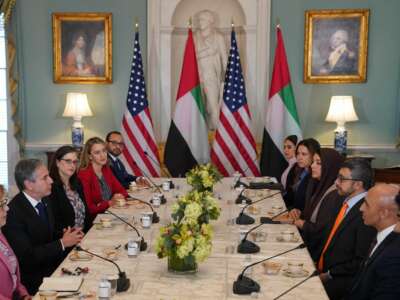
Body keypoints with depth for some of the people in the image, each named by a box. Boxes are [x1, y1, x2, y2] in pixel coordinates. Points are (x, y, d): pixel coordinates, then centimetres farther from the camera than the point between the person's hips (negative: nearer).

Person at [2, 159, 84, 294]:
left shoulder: (44, 201, 3)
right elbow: (27, 257, -23)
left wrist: (66, 235, -7)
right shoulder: (13, 212, -22)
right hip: (34, 278, -7)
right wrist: (62, 243, -18)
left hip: (54, 264, 7)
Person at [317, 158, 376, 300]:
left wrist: (330, 275, -12)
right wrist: (318, 262, 4)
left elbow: (362, 262, -18)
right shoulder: (346, 201, 7)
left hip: (342, 281, -7)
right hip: (323, 270, 8)